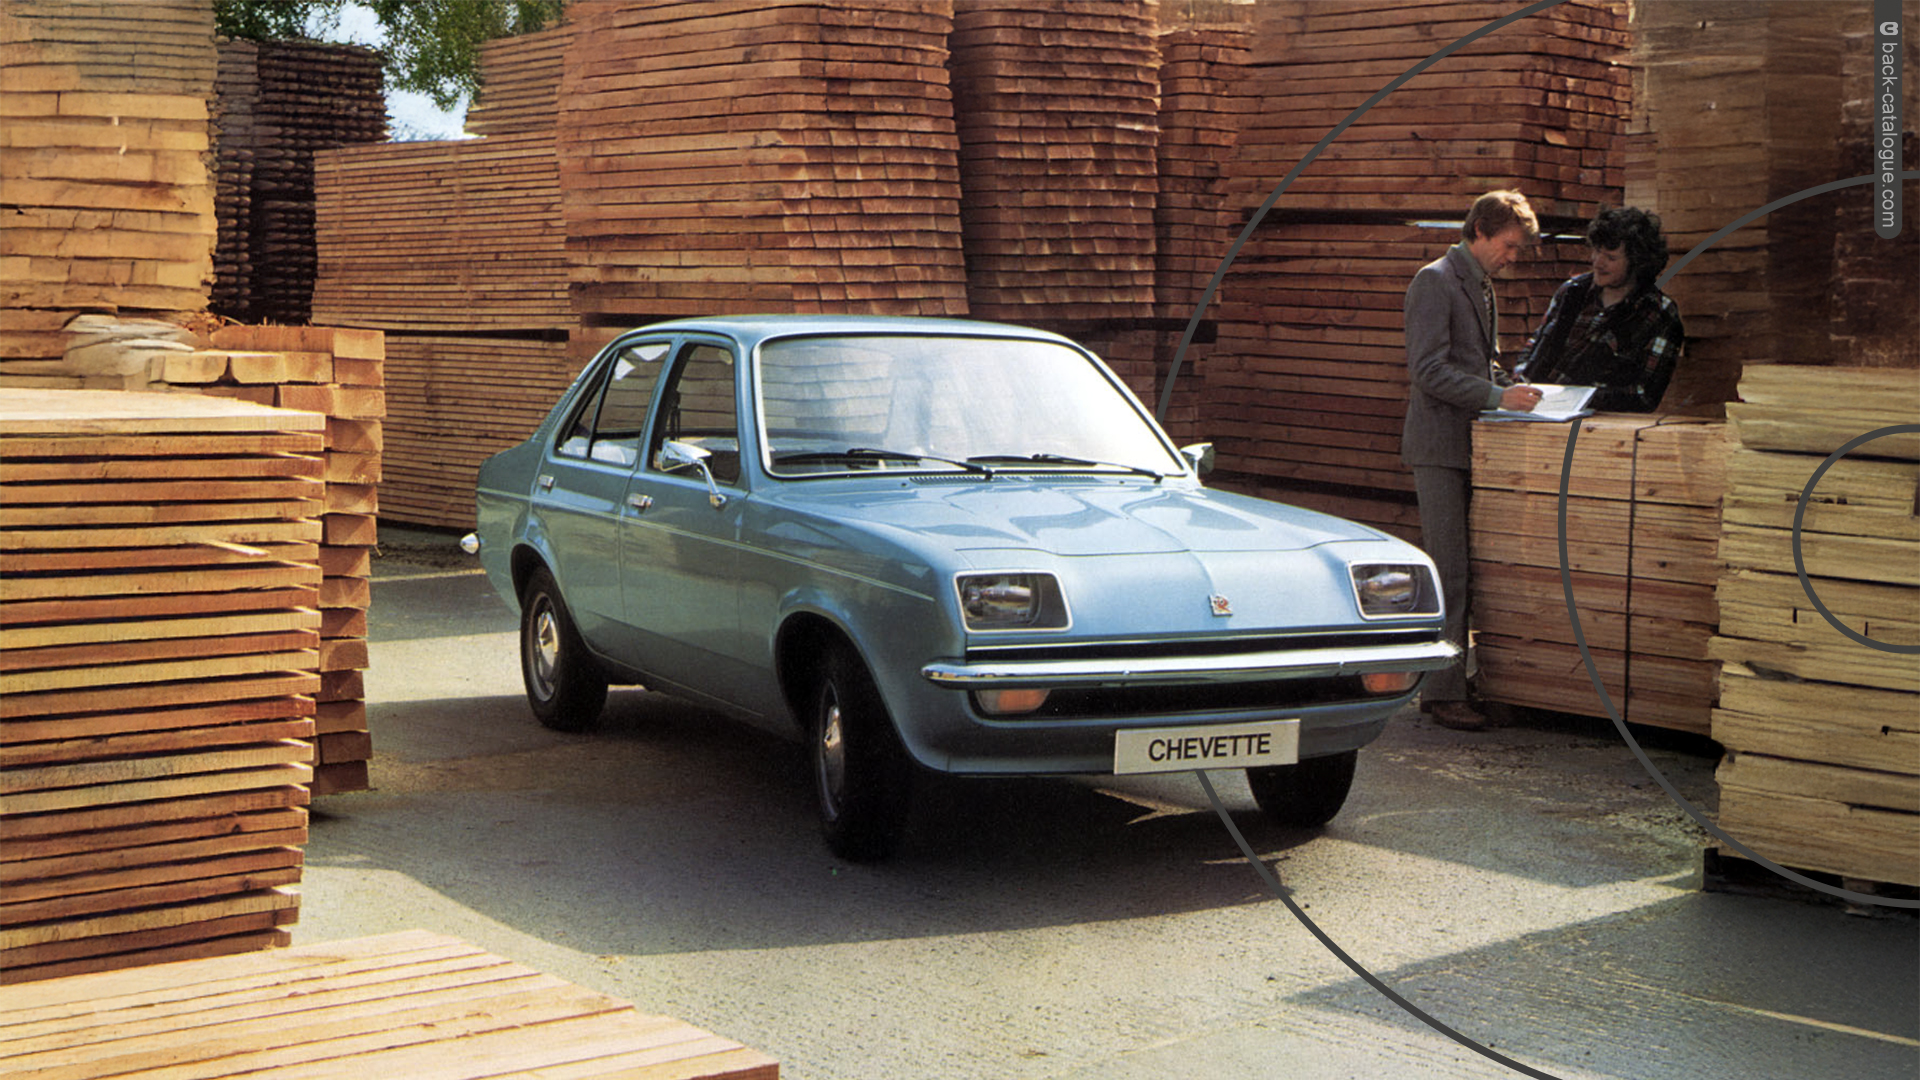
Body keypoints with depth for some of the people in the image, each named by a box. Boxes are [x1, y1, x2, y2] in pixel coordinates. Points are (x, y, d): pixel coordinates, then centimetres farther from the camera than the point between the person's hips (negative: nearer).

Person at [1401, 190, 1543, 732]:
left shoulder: (1483, 286, 19)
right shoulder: (1434, 281, -10)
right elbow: (1429, 370, -18)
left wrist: (1517, 390, 10)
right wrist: (1498, 396, -23)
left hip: (1471, 443, 9)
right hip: (1439, 446, -9)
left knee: (1463, 571, 9)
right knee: (1447, 573, -9)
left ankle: (1455, 680, 14)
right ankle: (1442, 693, -5)